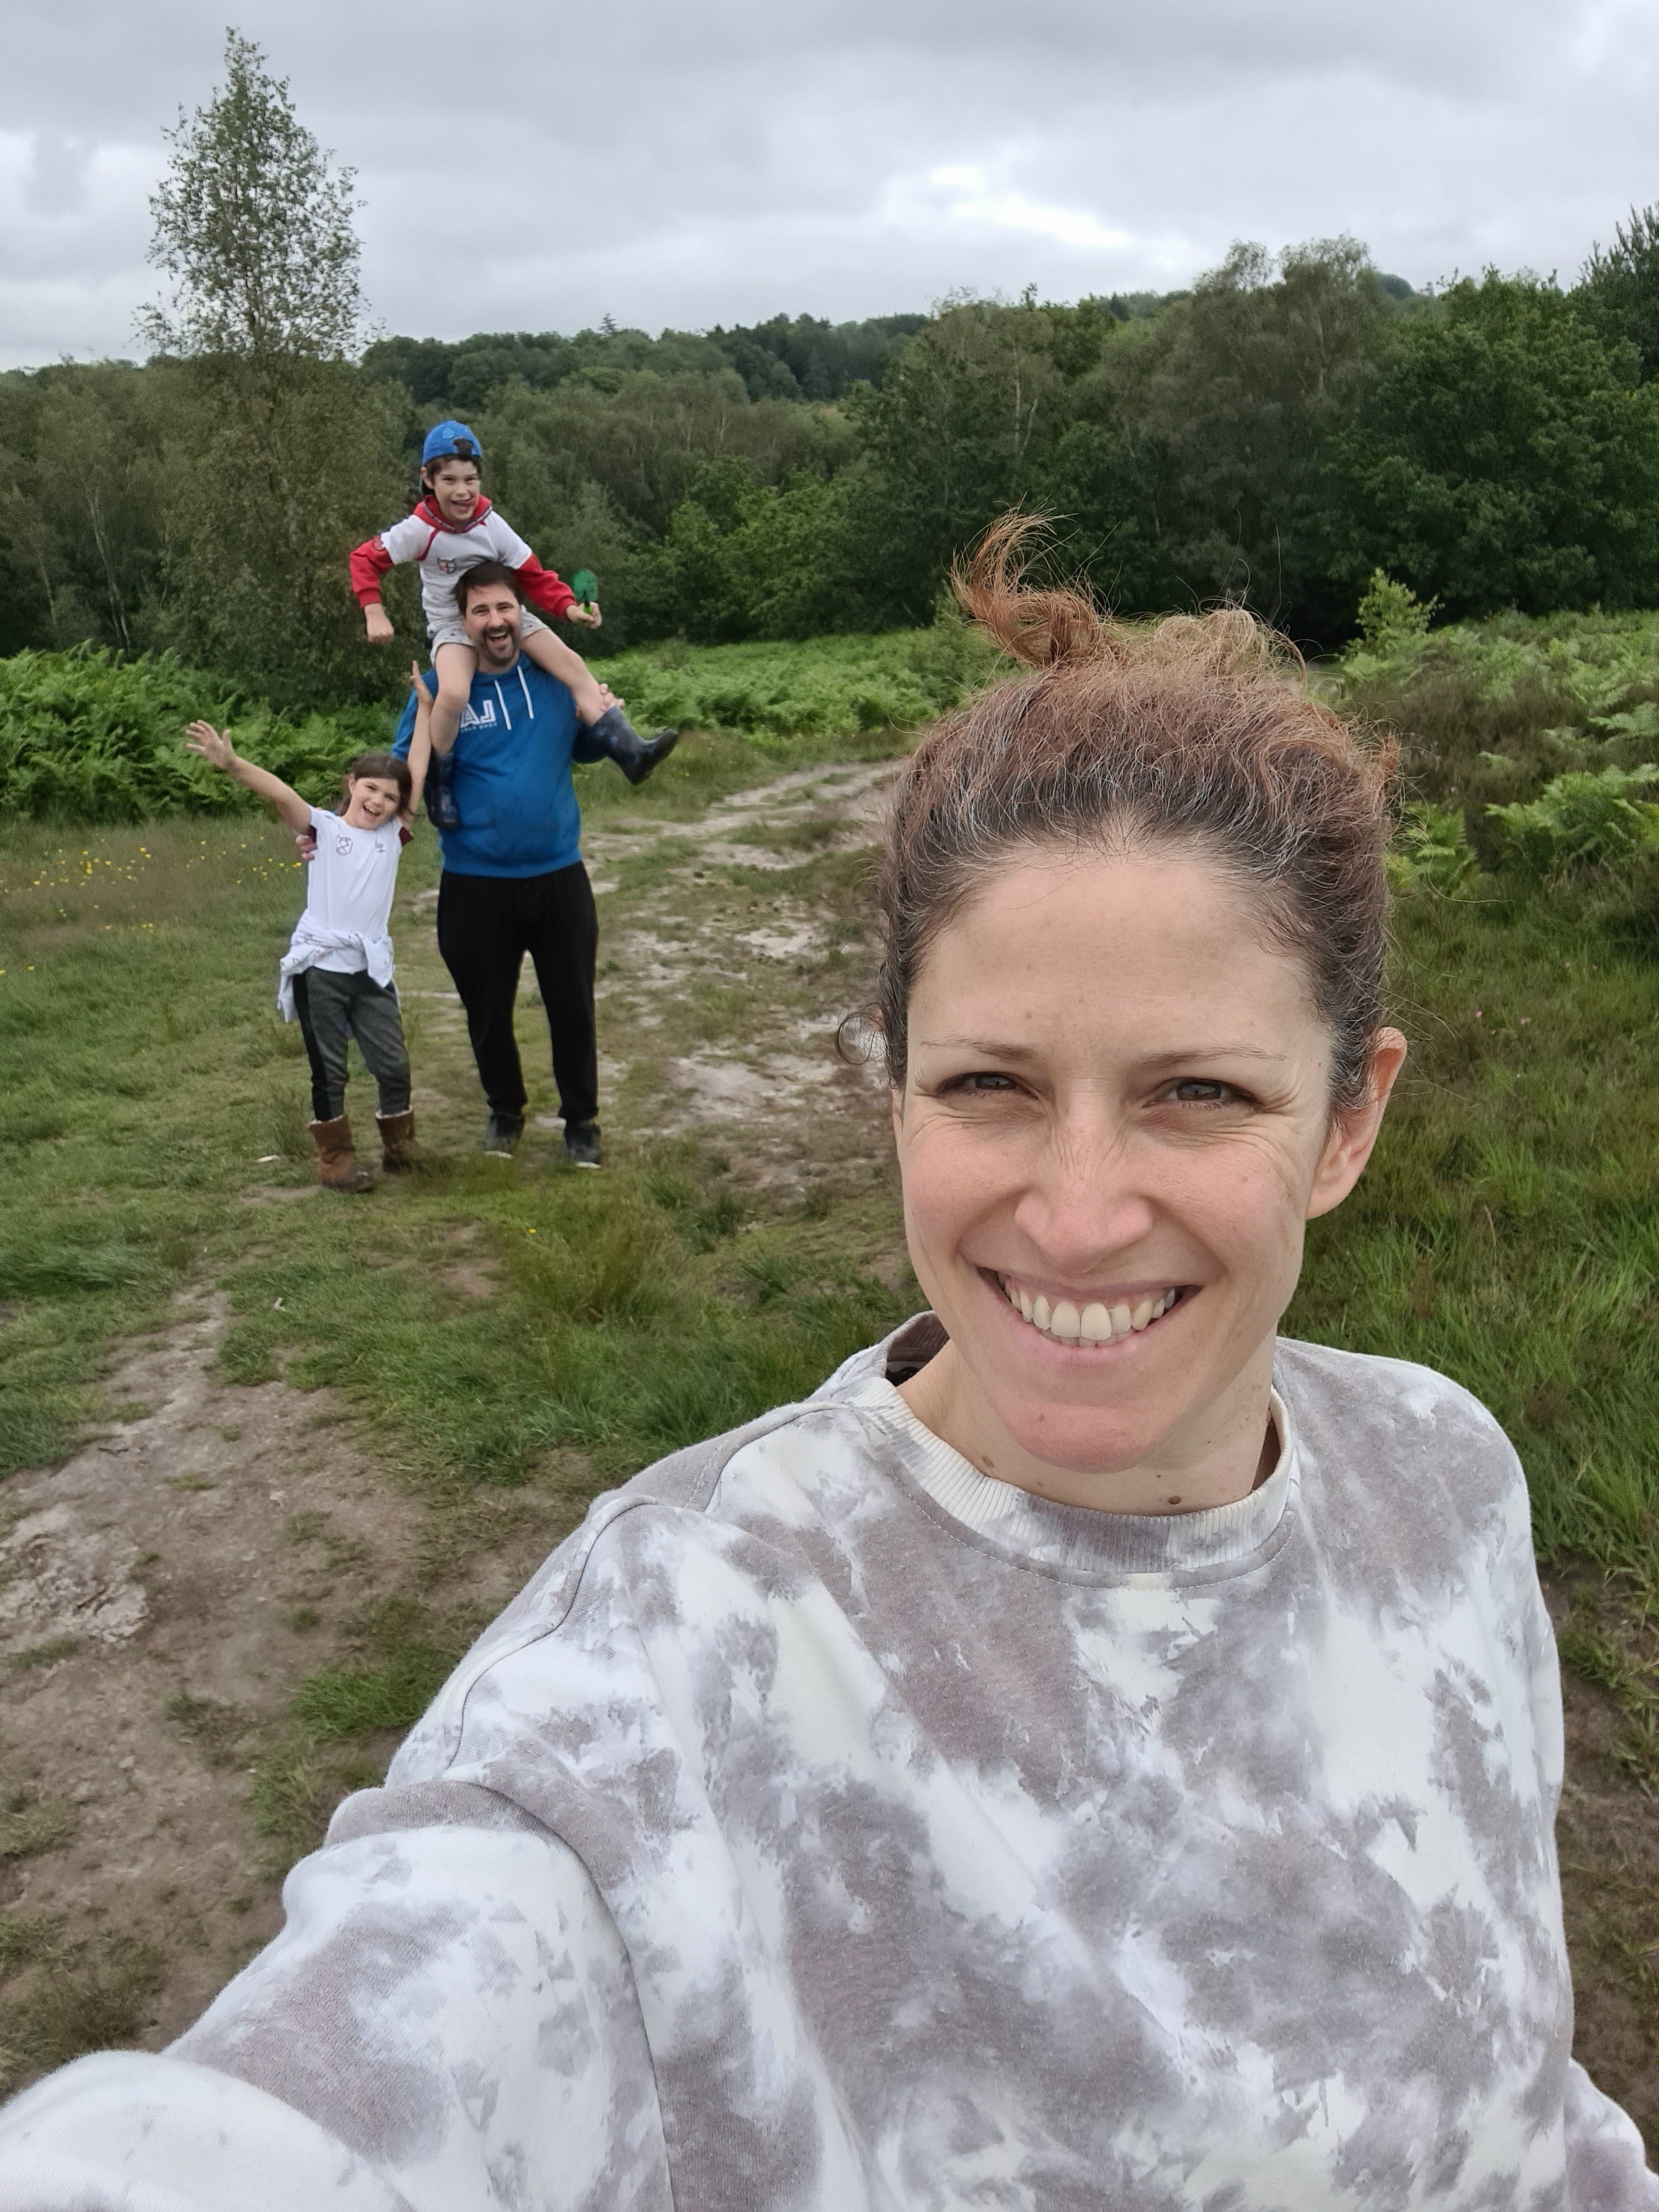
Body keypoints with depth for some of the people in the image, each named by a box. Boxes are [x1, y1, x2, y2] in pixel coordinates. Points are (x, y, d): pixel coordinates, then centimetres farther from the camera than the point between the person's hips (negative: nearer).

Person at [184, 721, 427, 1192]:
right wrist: (231, 763, -30)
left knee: (393, 1064, 7)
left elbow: (418, 774, 6)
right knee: (328, 1070, 6)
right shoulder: (324, 827, 1)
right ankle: (335, 1155, 17)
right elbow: (280, 793, -15)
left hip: (372, 969, 3)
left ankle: (400, 1143, 27)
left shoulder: (392, 835, 9)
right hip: (320, 967, -3)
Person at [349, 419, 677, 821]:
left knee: (571, 663, -14)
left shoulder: (491, 525, -7)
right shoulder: (420, 530, -14)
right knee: (454, 693, -33)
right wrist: (374, 613, -20)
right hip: (453, 626, -4)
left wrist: (567, 606, -20)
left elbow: (532, 575, -5)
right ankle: (439, 781, -12)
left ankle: (629, 751, -17)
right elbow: (365, 559, -8)